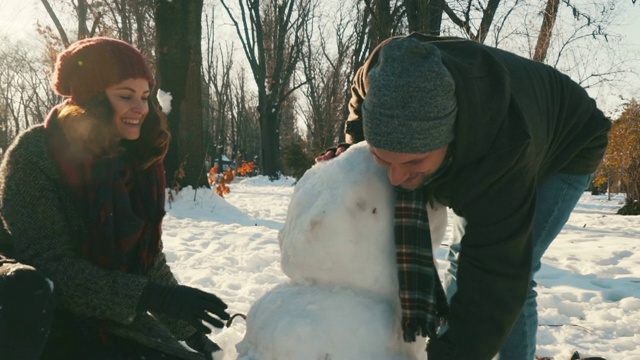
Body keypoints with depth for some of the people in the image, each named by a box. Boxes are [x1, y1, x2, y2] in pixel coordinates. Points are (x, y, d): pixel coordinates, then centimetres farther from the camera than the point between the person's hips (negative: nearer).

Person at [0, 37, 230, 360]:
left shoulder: (139, 160, 3)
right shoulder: (35, 155, -14)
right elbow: (49, 266, -20)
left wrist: (188, 328, 3)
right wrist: (150, 296, -27)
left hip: (123, 326, 5)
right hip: (52, 331, -5)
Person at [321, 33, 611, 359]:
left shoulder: (502, 157, -49)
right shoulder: (388, 74, -34)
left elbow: (494, 286, -45)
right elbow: (362, 94, -6)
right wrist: (353, 147, -17)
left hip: (562, 151, -5)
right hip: (479, 144, 6)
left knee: (505, 271, -18)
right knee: (461, 257, 7)